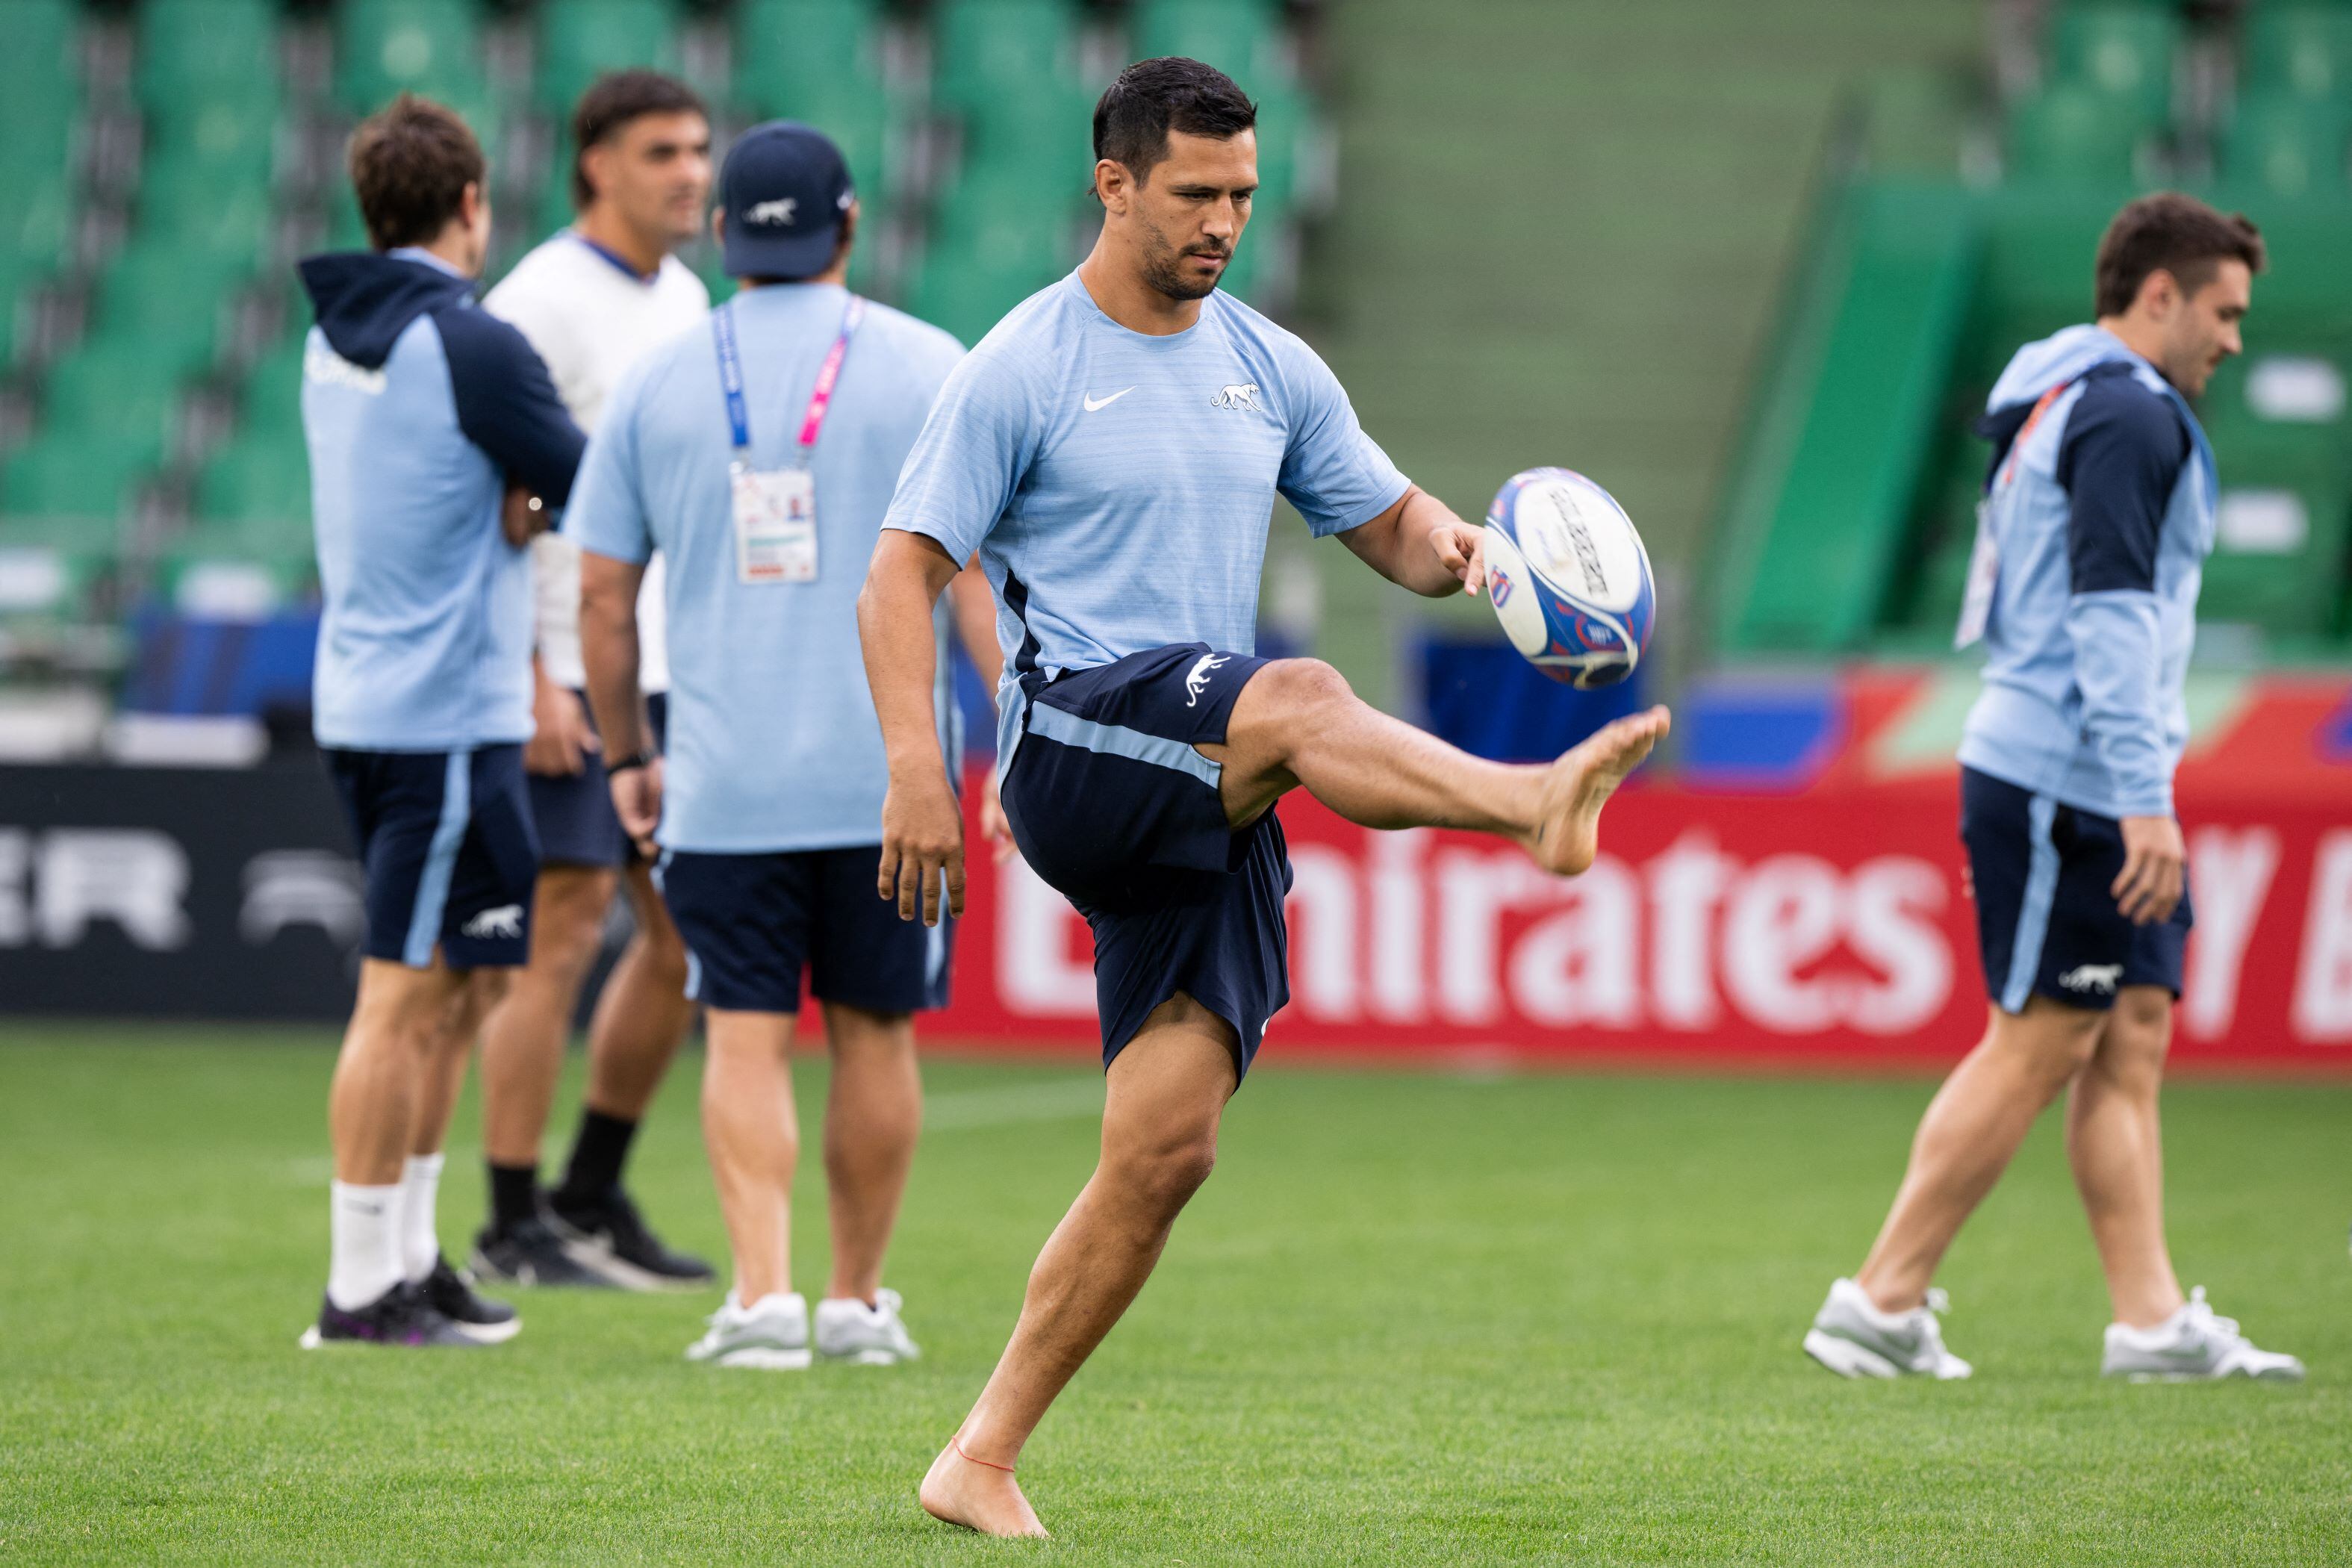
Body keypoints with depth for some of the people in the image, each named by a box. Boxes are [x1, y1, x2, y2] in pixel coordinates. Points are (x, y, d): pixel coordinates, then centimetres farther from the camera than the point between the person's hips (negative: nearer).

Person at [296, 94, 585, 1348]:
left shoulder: (333, 341, 11)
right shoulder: (469, 346, -15)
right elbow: (597, 497, -10)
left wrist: (511, 490, -4)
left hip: (364, 705, 9)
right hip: (446, 713, -9)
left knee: (462, 988, 17)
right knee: (408, 997, -5)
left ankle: (409, 1258, 22)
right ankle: (362, 1290, -2)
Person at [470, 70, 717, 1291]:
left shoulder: (685, 303, 14)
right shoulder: (541, 301, -11)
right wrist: (531, 679, -21)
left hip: (669, 678, 8)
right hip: (566, 681, -8)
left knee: (686, 934, 8)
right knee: (562, 936, -7)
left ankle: (593, 1196, 19)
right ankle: (514, 1229, -1)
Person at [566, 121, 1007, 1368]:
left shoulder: (659, 383, 4)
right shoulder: (923, 366, 0)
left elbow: (601, 592, 6)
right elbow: (975, 565, -6)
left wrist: (626, 756, 16)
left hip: (724, 777, 0)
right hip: (886, 771, 0)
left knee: (746, 1038, 1)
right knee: (873, 1031, 10)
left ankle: (764, 1293, -13)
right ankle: (858, 1301, 15)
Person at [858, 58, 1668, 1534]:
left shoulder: (1270, 368, 16)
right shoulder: (1023, 369, -1)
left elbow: (1390, 521, 21)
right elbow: (903, 571, -4)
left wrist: (1452, 549, -4)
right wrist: (918, 770, -17)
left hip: (1204, 818, 6)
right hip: (1076, 737, -6)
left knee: (1167, 1147, -3)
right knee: (1299, 697, -35)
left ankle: (984, 1460, 4)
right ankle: (1538, 797, -62)